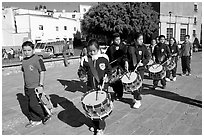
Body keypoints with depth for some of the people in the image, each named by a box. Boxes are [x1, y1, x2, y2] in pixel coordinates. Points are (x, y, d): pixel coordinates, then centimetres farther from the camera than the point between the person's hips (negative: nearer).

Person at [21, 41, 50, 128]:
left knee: (33, 104, -7)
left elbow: (42, 72, -15)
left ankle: (45, 116, 15)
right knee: (30, 105, 13)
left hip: (35, 87, -8)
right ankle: (34, 120, 28)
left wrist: (41, 85, -17)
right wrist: (25, 84, 20)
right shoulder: (24, 61, 9)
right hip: (27, 87, 8)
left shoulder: (37, 60, -14)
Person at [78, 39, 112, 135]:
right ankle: (95, 124, 36)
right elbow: (81, 70, 4)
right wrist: (82, 76, -17)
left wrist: (107, 77, -12)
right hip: (90, 88, 3)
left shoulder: (104, 58, -6)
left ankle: (100, 128, 18)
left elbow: (109, 70, 5)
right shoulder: (85, 60, -3)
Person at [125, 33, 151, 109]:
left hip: (141, 68, -1)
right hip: (132, 68, 1)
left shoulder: (144, 47, 1)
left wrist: (143, 63, -13)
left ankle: (138, 101, 5)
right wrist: (126, 61, -18)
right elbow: (126, 56, 1)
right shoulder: (131, 47, -2)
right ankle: (135, 97, 28)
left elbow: (148, 56, 2)